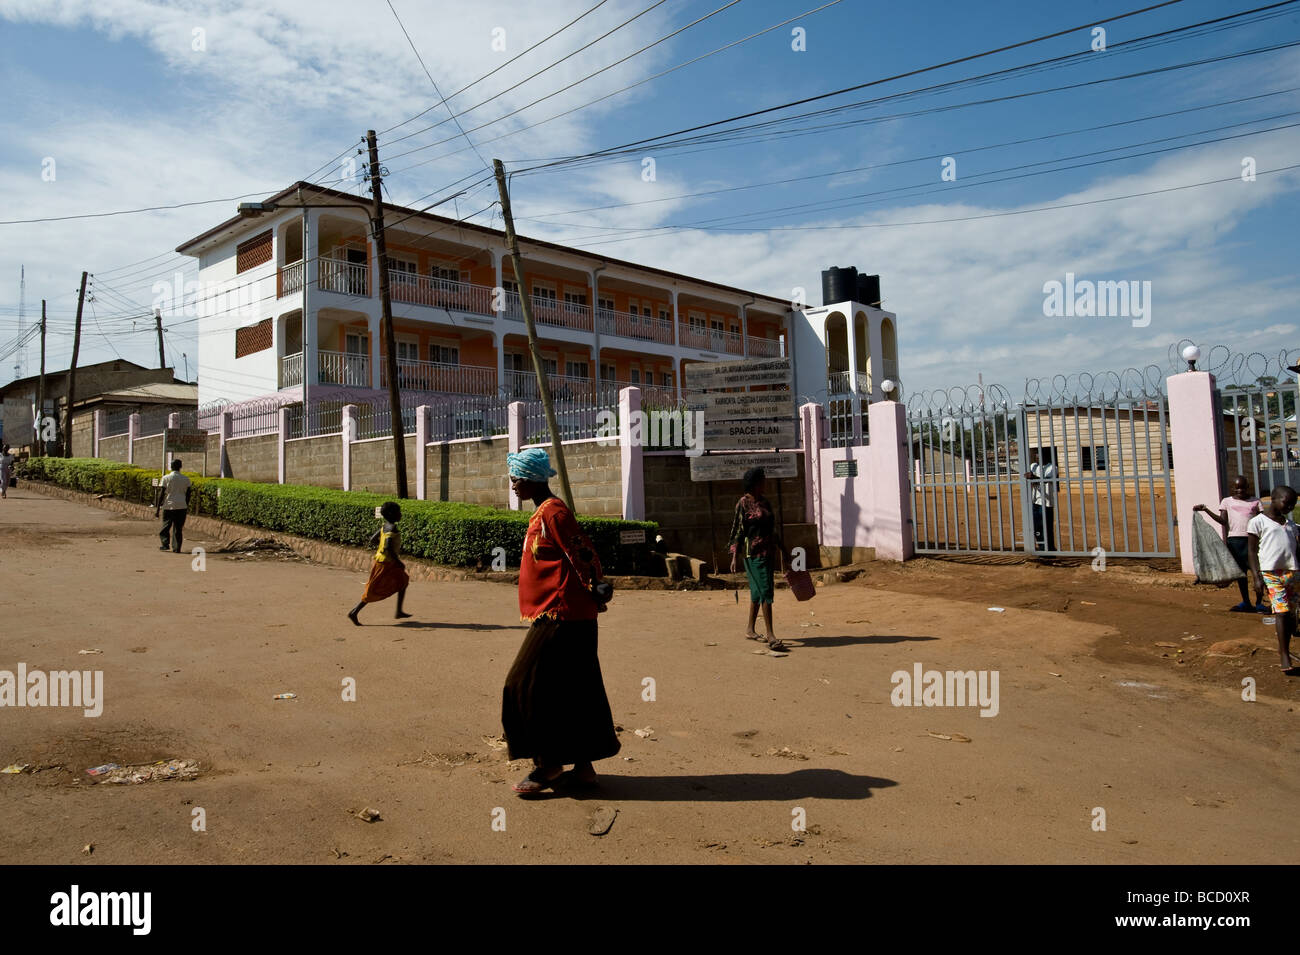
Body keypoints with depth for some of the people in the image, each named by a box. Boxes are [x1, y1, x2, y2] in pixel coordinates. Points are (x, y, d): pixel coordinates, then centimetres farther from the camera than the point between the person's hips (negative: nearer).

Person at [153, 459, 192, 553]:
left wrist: (157, 508, -1)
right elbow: (188, 495, 8)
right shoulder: (186, 479, 5)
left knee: (166, 525, 12)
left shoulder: (166, 478, -2)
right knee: (178, 528, 6)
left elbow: (162, 494, -5)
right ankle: (176, 548, 4)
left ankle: (165, 544, -1)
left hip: (169, 506, -2)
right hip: (182, 506, 2)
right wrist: (187, 506, 20)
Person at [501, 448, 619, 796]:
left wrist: (596, 593, -10)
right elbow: (582, 551, 20)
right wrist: (594, 594, 17)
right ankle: (583, 767, 19)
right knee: (573, 690, 12)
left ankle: (548, 762, 8)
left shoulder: (553, 512, -14)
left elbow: (582, 554, -17)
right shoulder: (542, 513, 16)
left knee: (530, 685, -3)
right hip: (556, 615, 10)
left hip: (561, 617, -10)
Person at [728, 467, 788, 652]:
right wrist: (734, 557, -12)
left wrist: (781, 548, 23)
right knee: (766, 592, -12)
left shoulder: (764, 502, 14)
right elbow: (738, 530, -9)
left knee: (757, 592, 14)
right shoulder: (743, 503, -7)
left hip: (768, 552, 8)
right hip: (754, 553, -8)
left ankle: (750, 630, 24)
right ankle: (771, 636, -13)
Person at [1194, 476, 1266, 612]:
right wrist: (1206, 510, -9)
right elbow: (1223, 521, 1)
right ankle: (1246, 602, 18)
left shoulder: (1255, 501, 9)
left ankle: (1259, 602, 7)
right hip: (1234, 539, 1)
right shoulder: (1227, 501, 10)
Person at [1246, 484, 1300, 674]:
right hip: (1270, 571, -6)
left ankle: (1283, 648, 26)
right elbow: (1253, 551, -2)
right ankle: (1285, 658, -12)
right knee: (1282, 612, -13)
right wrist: (1257, 577, -8)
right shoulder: (1258, 522, 0)